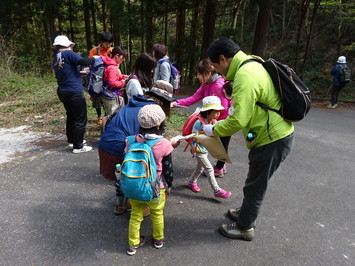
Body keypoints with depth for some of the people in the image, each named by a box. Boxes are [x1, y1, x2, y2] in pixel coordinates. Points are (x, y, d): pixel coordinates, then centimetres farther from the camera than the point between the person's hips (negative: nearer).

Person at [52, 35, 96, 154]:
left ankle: (72, 140, 35)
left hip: (63, 92, 9)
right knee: (80, 119, -1)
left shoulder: (55, 58, 12)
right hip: (74, 92, -9)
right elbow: (84, 62, -21)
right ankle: (78, 146, 4)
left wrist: (81, 72, 27)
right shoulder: (67, 53, -12)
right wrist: (94, 58, -4)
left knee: (71, 116, 22)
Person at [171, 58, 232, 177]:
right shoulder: (206, 85, 0)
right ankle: (221, 166, 36)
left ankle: (219, 169, 21)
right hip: (217, 120, 9)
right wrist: (176, 103, -15)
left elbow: (223, 108, -27)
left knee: (223, 144, 6)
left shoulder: (219, 85, -27)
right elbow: (194, 98, -6)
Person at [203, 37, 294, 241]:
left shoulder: (245, 76, -25)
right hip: (277, 134, 10)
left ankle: (245, 227, 27)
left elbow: (238, 120, -28)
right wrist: (235, 109, 10)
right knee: (256, 182, 24)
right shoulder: (252, 65, 8)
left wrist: (214, 130, -14)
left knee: (255, 186, 7)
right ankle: (246, 213, 45)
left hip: (272, 140, -10)